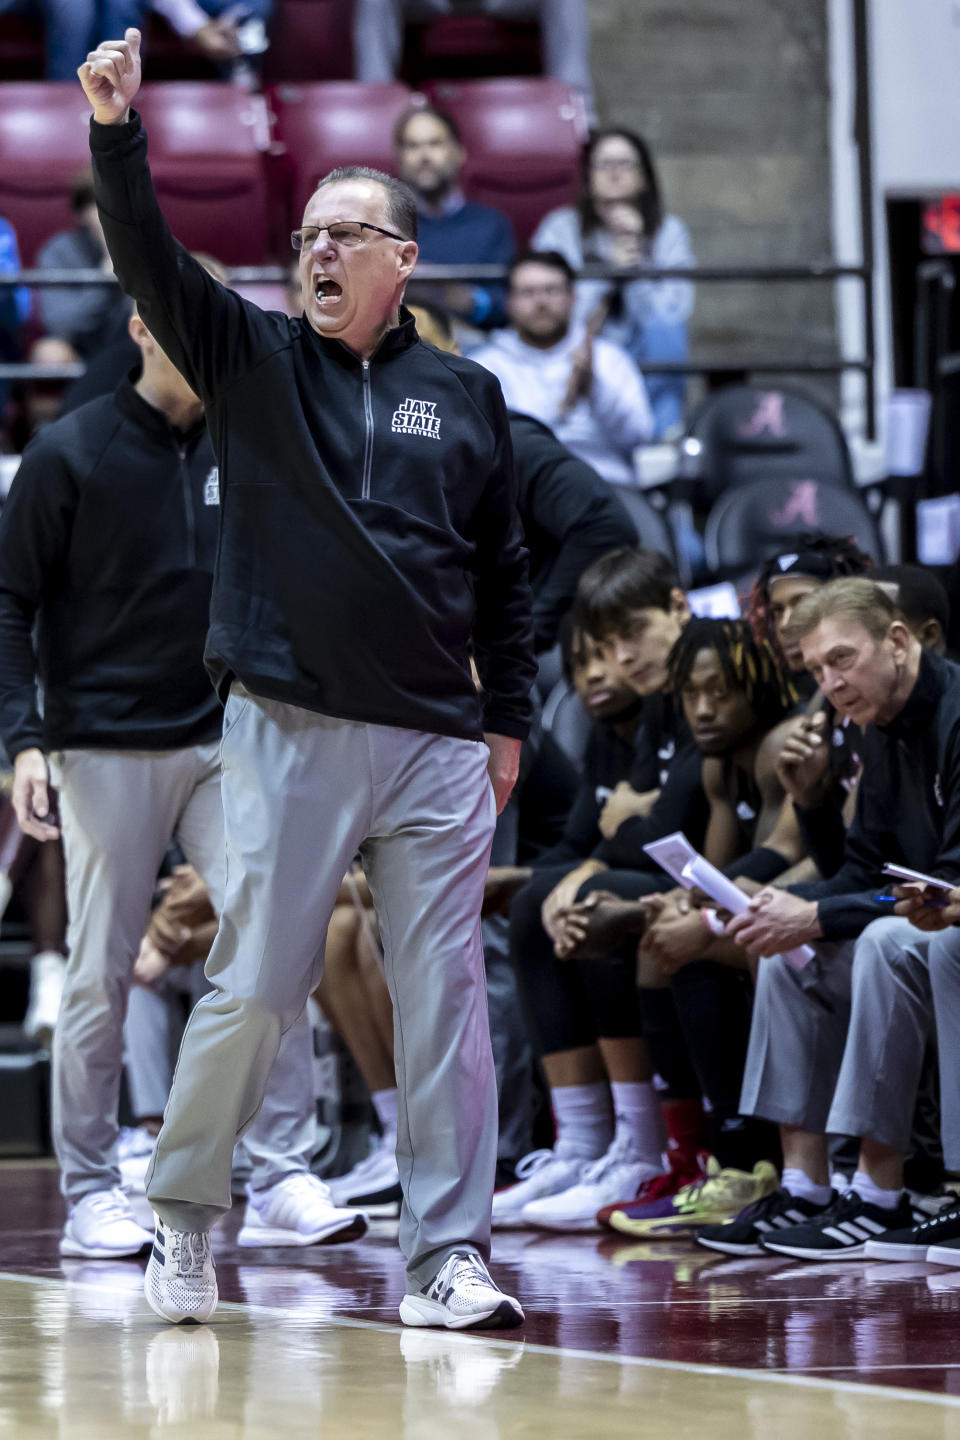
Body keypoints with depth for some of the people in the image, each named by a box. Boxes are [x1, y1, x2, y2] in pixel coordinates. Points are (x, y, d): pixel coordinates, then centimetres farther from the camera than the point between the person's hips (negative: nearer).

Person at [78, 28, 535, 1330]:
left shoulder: (466, 395, 11)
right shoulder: (254, 361, 6)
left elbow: (503, 572, 15)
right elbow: (150, 263, -9)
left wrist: (509, 722, 10)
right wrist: (117, 133, -24)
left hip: (437, 744, 2)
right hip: (289, 733, -2)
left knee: (445, 1000, 0)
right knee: (254, 989, -1)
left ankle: (448, 1257, 3)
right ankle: (181, 1217, 16)